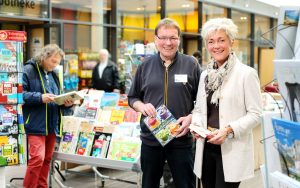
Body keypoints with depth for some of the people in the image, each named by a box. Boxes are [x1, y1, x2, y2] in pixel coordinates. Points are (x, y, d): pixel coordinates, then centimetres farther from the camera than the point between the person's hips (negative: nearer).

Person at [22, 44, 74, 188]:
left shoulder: (53, 74, 15)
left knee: (47, 159, 11)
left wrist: (66, 103, -1)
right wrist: (40, 98, -22)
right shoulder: (29, 70, -6)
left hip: (52, 124, 7)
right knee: (37, 157, -14)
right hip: (36, 124, -7)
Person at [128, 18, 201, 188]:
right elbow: (133, 98, 12)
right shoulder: (145, 65, 5)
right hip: (150, 139, 2)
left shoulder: (191, 64, -1)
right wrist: (142, 106, -10)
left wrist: (191, 117, -14)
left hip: (181, 139, -2)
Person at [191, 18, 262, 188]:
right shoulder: (205, 75, 11)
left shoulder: (247, 73, -8)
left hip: (232, 150, -5)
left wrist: (229, 130, -21)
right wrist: (196, 124, -4)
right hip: (207, 147, 6)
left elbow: (255, 114, -10)